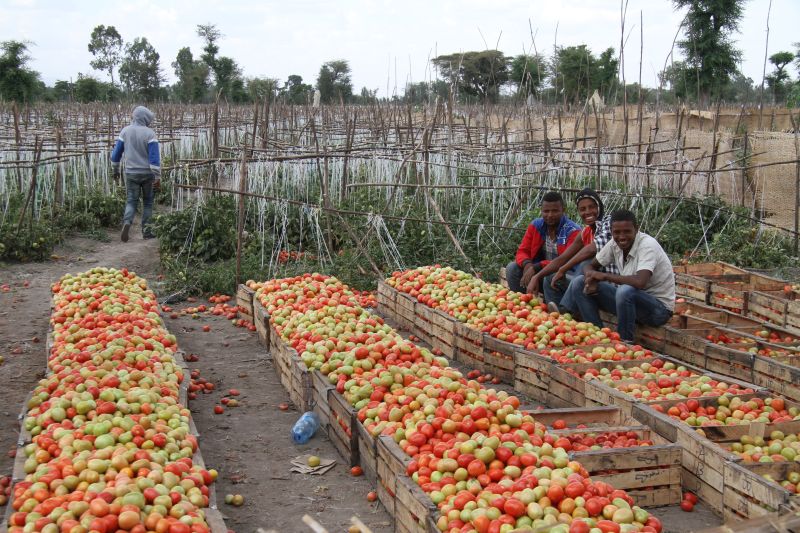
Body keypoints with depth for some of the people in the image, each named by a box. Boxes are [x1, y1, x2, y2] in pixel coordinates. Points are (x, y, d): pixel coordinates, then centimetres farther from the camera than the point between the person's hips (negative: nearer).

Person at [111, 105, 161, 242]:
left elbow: (116, 152, 6)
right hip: (147, 173, -2)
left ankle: (127, 222, -18)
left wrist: (115, 170, 19)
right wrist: (157, 177, -12)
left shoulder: (125, 131, 0)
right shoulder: (149, 133, -11)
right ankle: (146, 230, 9)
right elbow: (155, 157, -15)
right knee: (147, 202, 12)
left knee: (131, 201, 9)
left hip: (131, 173, 2)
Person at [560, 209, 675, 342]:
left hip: (659, 307, -7)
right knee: (579, 282, -3)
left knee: (625, 291, -39)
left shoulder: (648, 245, -24)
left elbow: (640, 282, -38)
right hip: (630, 299, 7)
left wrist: (604, 276, -24)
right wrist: (591, 279, -18)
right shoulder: (615, 244, -4)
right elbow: (590, 266, 7)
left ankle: (625, 342, -18)